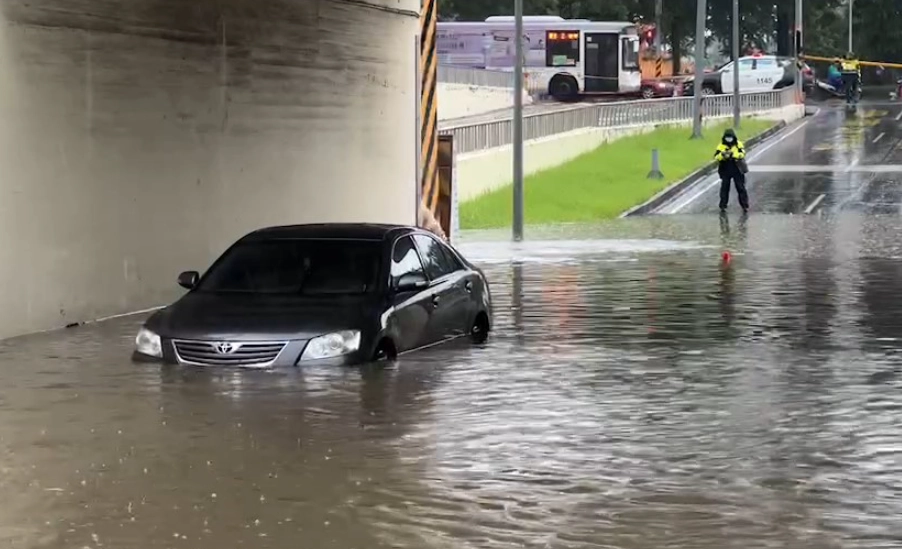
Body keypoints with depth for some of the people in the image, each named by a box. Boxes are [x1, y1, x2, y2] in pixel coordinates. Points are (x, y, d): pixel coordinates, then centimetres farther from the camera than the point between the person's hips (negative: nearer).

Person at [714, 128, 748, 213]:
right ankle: (723, 206, 13)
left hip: (737, 170, -1)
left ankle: (745, 206, 6)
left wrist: (732, 154, -33)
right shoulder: (721, 145, 1)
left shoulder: (738, 144, -3)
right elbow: (716, 157, -7)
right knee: (724, 188, 5)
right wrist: (722, 155, -29)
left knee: (741, 188, 2)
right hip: (725, 170, 1)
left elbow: (742, 154, -17)